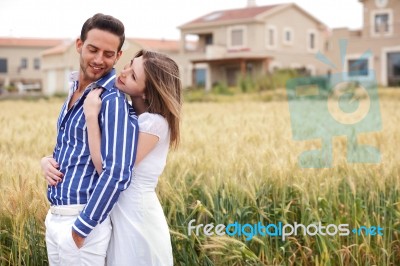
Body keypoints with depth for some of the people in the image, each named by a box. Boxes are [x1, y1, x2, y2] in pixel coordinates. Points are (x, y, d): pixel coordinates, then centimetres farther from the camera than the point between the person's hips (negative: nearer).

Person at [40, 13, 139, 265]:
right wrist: (48, 160, 1)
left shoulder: (113, 100, -17)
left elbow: (117, 175, -24)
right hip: (54, 217, 8)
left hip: (82, 221, -8)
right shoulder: (75, 90, 11)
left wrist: (81, 229, -19)